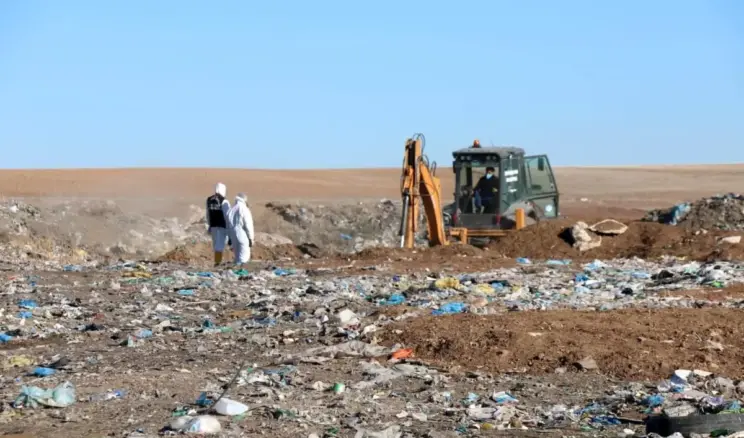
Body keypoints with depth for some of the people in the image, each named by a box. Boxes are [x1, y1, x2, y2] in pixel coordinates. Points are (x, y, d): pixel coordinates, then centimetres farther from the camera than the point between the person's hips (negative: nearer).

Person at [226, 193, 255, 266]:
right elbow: (248, 226, -13)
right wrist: (251, 239, -7)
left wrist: (230, 240, 18)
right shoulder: (244, 210, -11)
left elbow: (228, 226, 12)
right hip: (243, 238, -7)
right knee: (243, 259, -3)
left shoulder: (230, 211, 9)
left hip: (234, 238, 7)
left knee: (237, 257, 15)